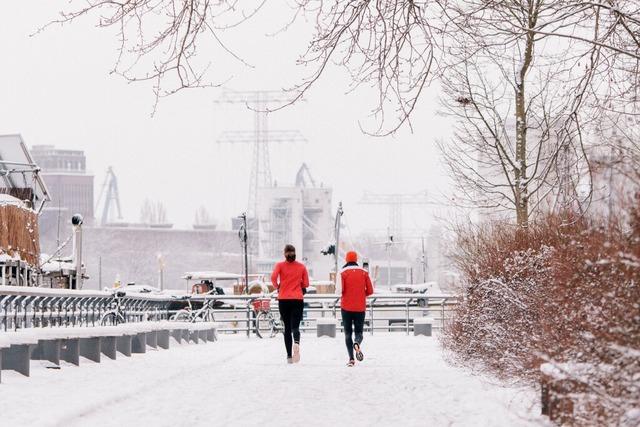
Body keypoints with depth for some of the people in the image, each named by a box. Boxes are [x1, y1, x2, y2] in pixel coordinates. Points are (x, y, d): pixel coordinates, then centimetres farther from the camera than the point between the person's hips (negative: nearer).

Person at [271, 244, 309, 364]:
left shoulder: (280, 265, 1)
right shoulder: (302, 266, 5)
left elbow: (273, 277, -15)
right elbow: (306, 284, 6)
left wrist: (277, 287, 3)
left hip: (283, 299, 0)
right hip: (298, 299, 0)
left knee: (287, 327, 10)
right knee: (295, 326, -6)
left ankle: (289, 356, 8)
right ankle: (296, 343, -40)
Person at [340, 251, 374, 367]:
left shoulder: (343, 272, -4)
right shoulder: (364, 272, 3)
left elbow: (340, 290, -12)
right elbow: (370, 291, 1)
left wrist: (343, 294, 10)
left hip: (346, 307, -1)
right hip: (360, 308, 1)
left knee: (348, 333, 9)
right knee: (359, 332, 8)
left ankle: (351, 358, -3)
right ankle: (357, 344, -27)